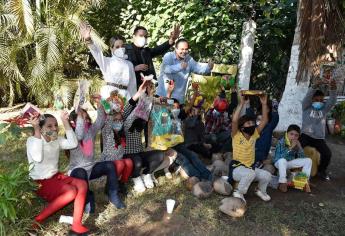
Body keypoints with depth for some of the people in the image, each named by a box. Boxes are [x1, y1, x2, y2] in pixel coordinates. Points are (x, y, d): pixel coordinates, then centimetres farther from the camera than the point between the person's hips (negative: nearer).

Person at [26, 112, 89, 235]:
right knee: (71, 191, -27)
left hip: (55, 176, 7)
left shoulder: (56, 139, 5)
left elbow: (73, 144, -12)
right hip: (40, 182, -7)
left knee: (82, 184, -15)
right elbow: (38, 158, -33)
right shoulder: (32, 140, -13)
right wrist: (36, 130, -34)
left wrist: (65, 122, -13)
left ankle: (76, 224, -18)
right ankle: (37, 220, -15)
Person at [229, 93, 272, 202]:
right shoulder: (236, 135, -10)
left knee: (267, 175, -15)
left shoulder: (254, 135, 4)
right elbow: (234, 120, -29)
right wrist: (242, 103, -28)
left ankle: (260, 191, 18)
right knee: (250, 173, -35)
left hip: (251, 167, 6)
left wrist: (264, 104, -8)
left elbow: (264, 121, -1)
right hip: (237, 167, -6)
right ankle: (239, 192, -10)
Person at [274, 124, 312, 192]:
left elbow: (302, 157, -5)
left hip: (290, 162, 6)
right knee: (282, 160, -40)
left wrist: (299, 147, -19)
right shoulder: (281, 142, -21)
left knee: (308, 160, -2)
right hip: (279, 163, -6)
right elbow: (280, 157, -32)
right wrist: (290, 148, -35)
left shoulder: (296, 143, -3)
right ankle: (282, 182, -30)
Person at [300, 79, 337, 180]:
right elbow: (307, 97, -17)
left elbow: (332, 101, -9)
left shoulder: (324, 108, 8)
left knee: (327, 153, -15)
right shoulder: (306, 107, 1)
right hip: (306, 135, -2)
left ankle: (321, 170, 14)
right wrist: (314, 86, -35)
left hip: (319, 138, 3)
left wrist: (333, 89, -29)